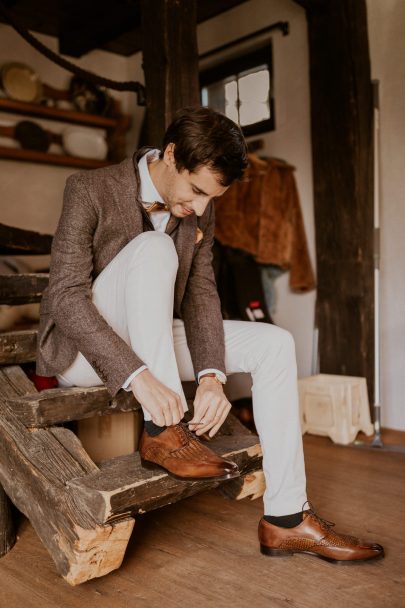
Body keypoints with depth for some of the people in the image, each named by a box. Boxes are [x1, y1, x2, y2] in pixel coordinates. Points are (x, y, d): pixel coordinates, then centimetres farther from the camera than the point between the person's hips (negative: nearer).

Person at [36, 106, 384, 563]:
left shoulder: (199, 211, 0)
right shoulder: (90, 190, -17)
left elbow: (200, 296, -5)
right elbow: (65, 297, -24)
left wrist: (211, 376, -23)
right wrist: (137, 375, -37)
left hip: (152, 343, 6)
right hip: (81, 350, -5)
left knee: (274, 344, -10)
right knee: (154, 247, -31)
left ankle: (286, 518, -9)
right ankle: (162, 432, -29)